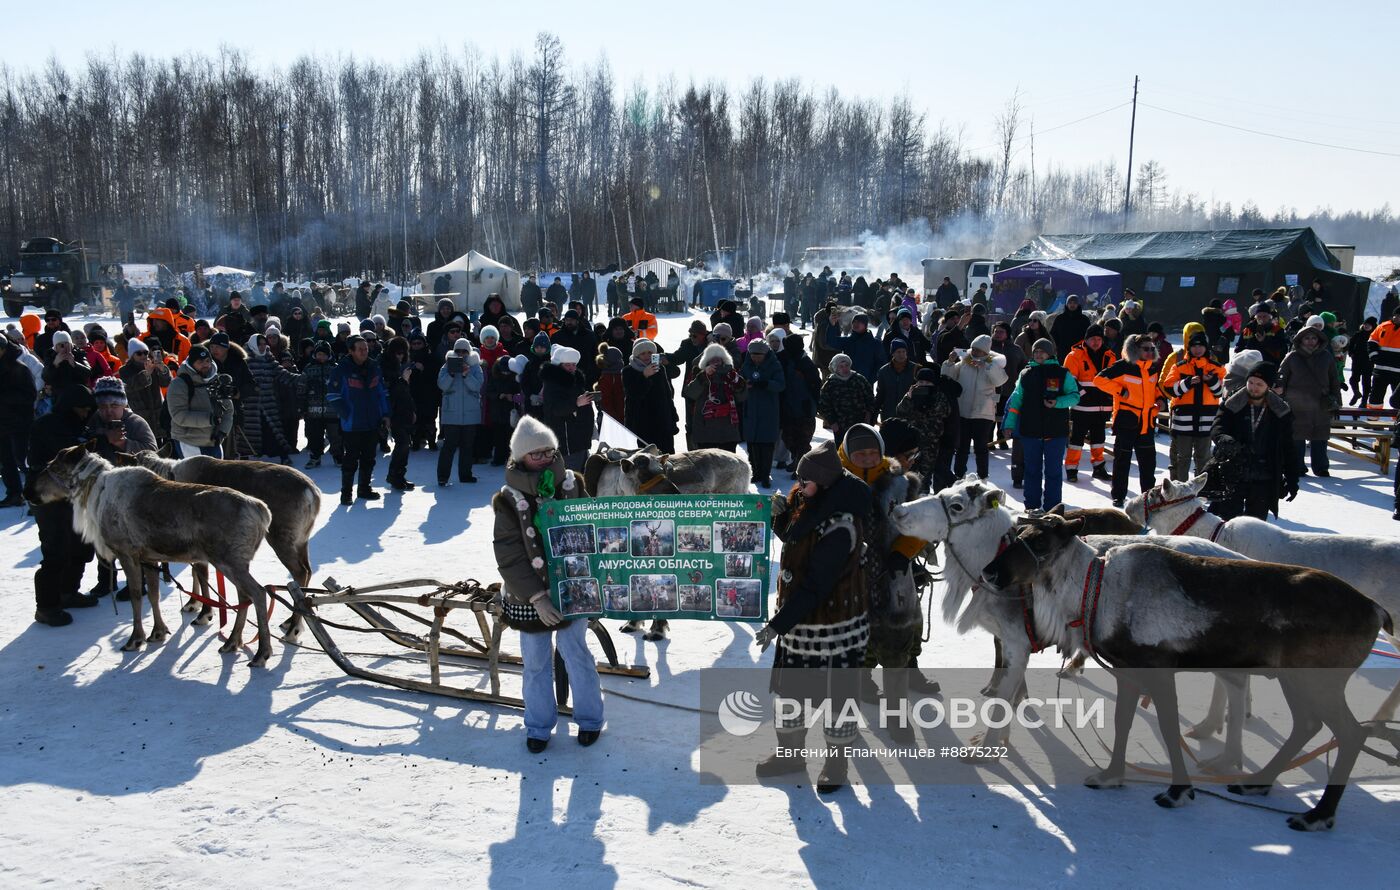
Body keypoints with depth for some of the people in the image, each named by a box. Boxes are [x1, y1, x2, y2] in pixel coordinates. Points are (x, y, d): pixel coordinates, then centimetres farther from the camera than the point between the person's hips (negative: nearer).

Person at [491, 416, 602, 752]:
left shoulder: (572, 485, -4)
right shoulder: (509, 499, -10)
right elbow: (509, 558, -12)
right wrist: (537, 597, -18)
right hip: (529, 597, -1)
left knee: (576, 654, 10)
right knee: (535, 662, 12)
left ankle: (589, 718, 28)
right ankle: (539, 725, 30)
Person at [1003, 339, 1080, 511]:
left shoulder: (1062, 374, 2)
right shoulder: (1026, 374, 10)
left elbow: (1075, 396, -1)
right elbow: (1016, 400, 11)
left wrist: (1057, 402, -20)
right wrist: (1010, 424, 5)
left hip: (1056, 431, -3)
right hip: (1030, 431, 3)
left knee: (1053, 471, 2)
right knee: (1032, 470, 10)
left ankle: (1051, 508, 8)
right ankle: (1032, 506, 19)